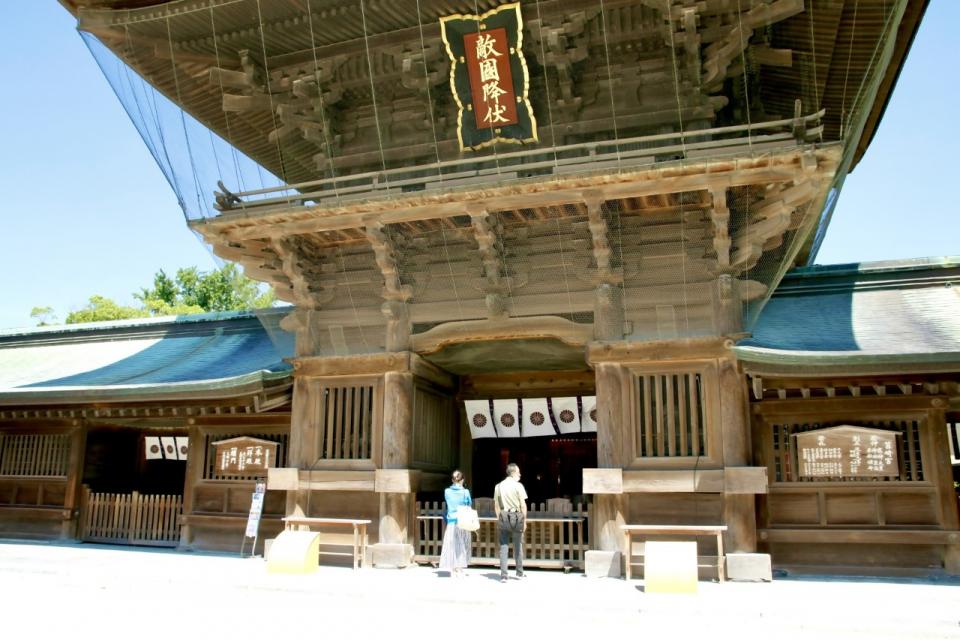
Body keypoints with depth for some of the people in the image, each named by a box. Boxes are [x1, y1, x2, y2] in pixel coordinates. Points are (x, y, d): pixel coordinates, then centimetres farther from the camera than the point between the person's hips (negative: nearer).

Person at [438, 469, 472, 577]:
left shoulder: (447, 491, -2)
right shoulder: (465, 492, -8)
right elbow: (469, 504, 5)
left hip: (451, 522, 1)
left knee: (452, 545, 8)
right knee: (462, 546, 8)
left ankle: (453, 570, 10)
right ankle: (460, 570, 10)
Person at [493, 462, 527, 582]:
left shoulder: (498, 486, 6)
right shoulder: (518, 486, -7)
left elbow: (496, 506, 8)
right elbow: (523, 505, -8)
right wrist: (524, 521, 0)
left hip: (503, 518, 3)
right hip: (516, 517, -3)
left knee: (504, 546, 5)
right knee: (518, 546, 12)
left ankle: (503, 575, 1)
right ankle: (519, 572, 23)